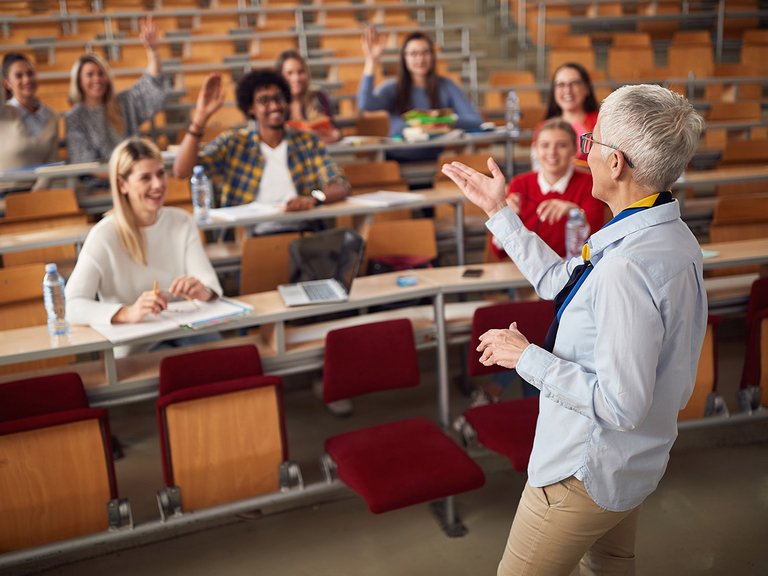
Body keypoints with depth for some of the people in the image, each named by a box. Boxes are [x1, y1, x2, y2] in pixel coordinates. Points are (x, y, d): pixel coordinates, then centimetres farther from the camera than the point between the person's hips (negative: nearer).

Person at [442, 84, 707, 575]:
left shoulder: (628, 267, -35)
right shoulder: (670, 235, -2)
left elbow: (620, 405, -32)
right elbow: (561, 283, 7)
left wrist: (527, 358, -22)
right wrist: (499, 212, 12)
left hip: (587, 470, -9)